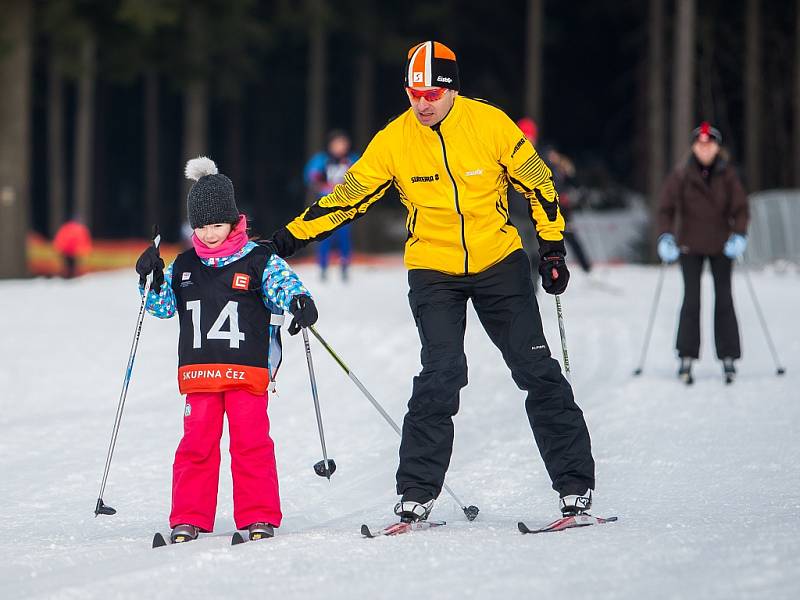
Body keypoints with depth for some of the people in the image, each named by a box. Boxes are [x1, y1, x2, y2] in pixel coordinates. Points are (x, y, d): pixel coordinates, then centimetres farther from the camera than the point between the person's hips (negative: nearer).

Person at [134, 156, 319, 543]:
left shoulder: (259, 263, 1)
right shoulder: (184, 267, 12)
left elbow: (284, 285, -10)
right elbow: (162, 306, 19)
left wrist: (300, 301, -31)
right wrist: (151, 280, 1)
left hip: (248, 369, -3)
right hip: (199, 372, 3)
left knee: (251, 442, -5)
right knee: (197, 443, 2)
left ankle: (259, 517, 2)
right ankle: (189, 519, 7)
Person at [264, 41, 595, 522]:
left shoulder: (490, 124, -10)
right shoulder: (394, 140, -8)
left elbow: (537, 182, 0)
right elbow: (350, 195, -2)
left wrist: (552, 248, -1)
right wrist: (291, 237, -7)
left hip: (499, 263, 0)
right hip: (433, 270, 0)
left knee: (537, 371, 0)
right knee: (442, 374, -16)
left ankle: (575, 484, 8)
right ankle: (416, 494, -9)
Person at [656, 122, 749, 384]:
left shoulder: (727, 175, -1)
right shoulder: (681, 176, -4)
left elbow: (740, 208, 0)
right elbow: (666, 208, -1)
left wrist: (739, 235, -15)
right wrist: (665, 237, -13)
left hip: (721, 246, 1)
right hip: (690, 247, -1)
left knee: (724, 300, 2)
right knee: (691, 301, -4)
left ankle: (728, 358, 6)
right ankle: (686, 358, -1)